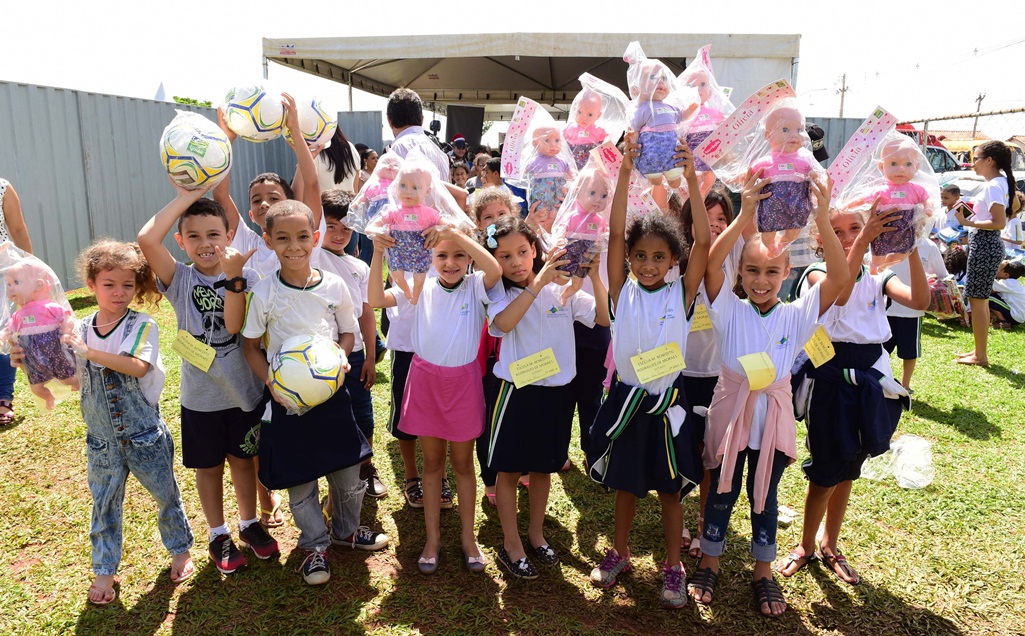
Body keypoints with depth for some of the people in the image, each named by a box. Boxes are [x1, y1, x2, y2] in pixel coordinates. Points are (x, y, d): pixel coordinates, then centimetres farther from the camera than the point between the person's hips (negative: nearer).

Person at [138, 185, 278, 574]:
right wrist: (185, 197, -21)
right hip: (201, 395, 0)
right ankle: (219, 535, 34)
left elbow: (235, 324, -21)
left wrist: (233, 276, -30)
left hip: (244, 390, 0)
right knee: (209, 466, 15)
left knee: (243, 460, 17)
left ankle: (249, 524, 37)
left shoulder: (246, 276, -7)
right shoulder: (180, 279, -8)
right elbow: (146, 239, -26)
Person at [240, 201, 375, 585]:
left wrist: (341, 353, -14)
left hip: (332, 392, 2)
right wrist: (271, 381, -17)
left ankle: (346, 529, 40)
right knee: (300, 479, 9)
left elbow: (348, 331, 7)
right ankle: (315, 544, 31)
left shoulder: (333, 285, -4)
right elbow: (251, 346, -1)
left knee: (347, 469, 13)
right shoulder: (264, 293, -9)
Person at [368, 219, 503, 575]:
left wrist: (456, 233, -37)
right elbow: (376, 300, -13)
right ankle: (432, 538, 28)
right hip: (425, 380, 2)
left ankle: (468, 536, 30)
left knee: (463, 462, 14)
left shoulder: (476, 287, -9)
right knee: (432, 462, 14)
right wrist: (377, 254, -24)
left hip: (463, 382, -1)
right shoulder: (421, 287, -4)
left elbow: (495, 270, -32)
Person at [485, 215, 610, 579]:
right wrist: (537, 282, -35)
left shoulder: (563, 288, -2)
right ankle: (511, 544, 26)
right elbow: (503, 322, -31)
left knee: (543, 467, 18)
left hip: (556, 392, 3)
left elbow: (604, 318, -9)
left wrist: (594, 277, -20)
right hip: (516, 392, -2)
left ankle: (536, 533, 38)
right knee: (509, 470, 8)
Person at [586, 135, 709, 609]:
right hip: (626, 396, 1)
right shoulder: (623, 291, -5)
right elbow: (614, 233, -15)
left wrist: (691, 181, -24)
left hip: (666, 401, -1)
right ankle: (620, 552, 38)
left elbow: (703, 242, -17)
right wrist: (625, 172, -23)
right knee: (624, 483, 18)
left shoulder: (682, 294, -6)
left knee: (669, 489, 13)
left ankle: (673, 566, 31)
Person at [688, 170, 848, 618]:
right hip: (731, 411, -1)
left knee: (765, 497, 16)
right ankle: (709, 563, 32)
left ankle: (763, 572, 34)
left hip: (773, 416, 1)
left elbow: (839, 280, -19)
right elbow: (711, 263, -25)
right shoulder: (729, 310, -8)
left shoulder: (797, 315, -5)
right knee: (721, 493, 13)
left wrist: (823, 221, -31)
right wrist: (745, 216, -36)